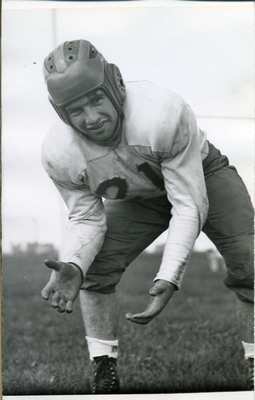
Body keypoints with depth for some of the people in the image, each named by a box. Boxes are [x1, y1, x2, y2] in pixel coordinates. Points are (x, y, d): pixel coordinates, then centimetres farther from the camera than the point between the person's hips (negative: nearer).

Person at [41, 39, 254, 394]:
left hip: (200, 175, -3)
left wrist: (169, 276, -45)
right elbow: (86, 218, -15)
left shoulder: (164, 114, -42)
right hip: (138, 198, 3)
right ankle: (105, 377, 3)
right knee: (92, 268, -12)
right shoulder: (59, 154, -29)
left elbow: (189, 205, -35)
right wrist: (72, 266, -38)